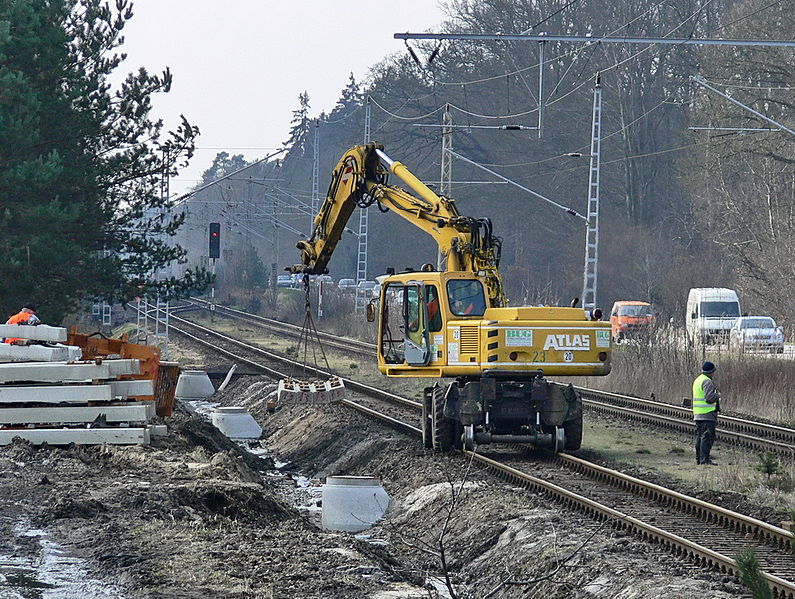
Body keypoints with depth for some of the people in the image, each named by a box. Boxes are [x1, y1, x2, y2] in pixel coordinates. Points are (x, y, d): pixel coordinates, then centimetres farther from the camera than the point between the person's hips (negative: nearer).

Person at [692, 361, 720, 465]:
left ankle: (698, 458, 15)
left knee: (700, 436, 13)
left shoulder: (697, 380, 17)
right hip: (707, 414, -9)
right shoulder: (707, 382, -14)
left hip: (697, 414, 9)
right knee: (707, 436, -9)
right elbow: (709, 398, -24)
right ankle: (705, 459, -14)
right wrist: (718, 395, -5)